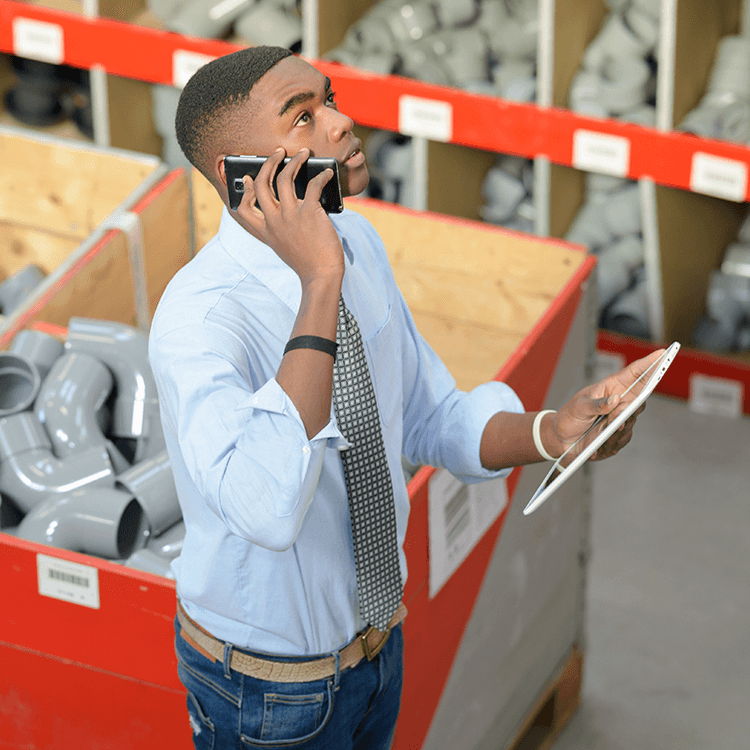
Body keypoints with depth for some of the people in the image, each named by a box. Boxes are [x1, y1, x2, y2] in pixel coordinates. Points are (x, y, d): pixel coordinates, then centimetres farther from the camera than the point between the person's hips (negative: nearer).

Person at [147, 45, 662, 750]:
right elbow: (267, 510, -48)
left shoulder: (355, 241, -6)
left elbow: (430, 423, 3)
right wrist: (321, 283, -44)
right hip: (270, 689, -7)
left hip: (374, 636, 7)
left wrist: (554, 431, -17)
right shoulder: (198, 317, -31)